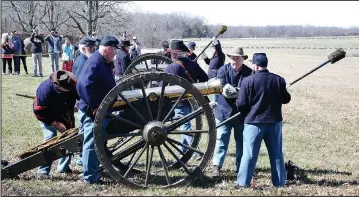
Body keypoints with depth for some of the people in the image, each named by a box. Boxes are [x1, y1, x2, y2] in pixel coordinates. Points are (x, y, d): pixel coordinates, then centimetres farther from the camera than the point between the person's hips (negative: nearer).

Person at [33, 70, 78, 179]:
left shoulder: (73, 84, -28)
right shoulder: (45, 89, -35)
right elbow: (39, 111, -27)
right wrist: (56, 124, -28)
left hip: (65, 115, 4)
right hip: (48, 115, -4)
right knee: (50, 138, -19)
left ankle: (64, 166, 19)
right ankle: (43, 171, -15)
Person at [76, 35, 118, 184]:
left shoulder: (103, 63, 13)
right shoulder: (95, 63, -19)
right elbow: (83, 85, -31)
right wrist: (94, 107, -26)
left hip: (101, 111, 10)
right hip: (93, 112, -10)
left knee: (96, 143, 19)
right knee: (92, 144, -2)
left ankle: (93, 172, 30)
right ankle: (90, 177, 5)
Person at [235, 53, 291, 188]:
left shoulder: (248, 81, -12)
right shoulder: (279, 80, -1)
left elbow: (241, 104, -9)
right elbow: (286, 99, 9)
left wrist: (246, 114, 11)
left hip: (254, 121, -3)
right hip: (274, 121, 3)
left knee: (249, 154, 3)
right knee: (277, 154, 13)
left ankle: (243, 182, 4)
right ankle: (279, 182, 18)